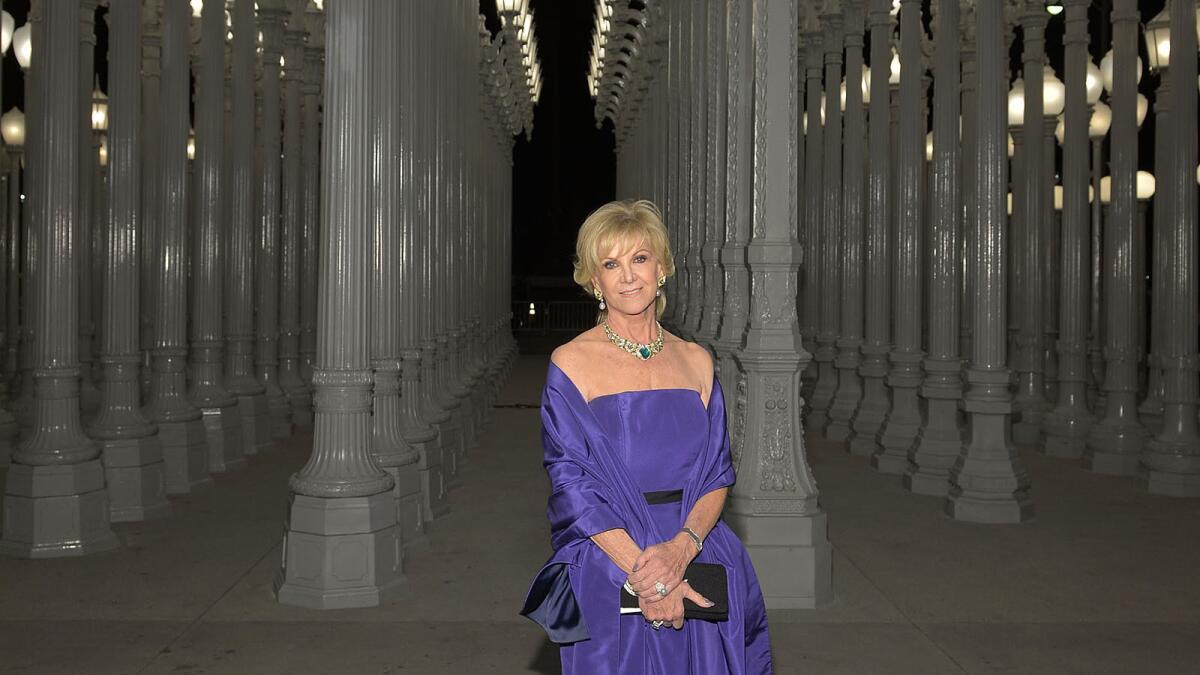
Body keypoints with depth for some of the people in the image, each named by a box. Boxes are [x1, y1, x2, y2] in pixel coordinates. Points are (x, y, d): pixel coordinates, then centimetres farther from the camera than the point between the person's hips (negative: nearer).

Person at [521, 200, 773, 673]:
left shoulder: (696, 361, 6)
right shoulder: (570, 363, -5)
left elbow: (717, 473, 2)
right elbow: (573, 485, -10)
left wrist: (682, 546, -17)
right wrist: (643, 571, -19)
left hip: (698, 556, 3)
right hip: (609, 571, -3)